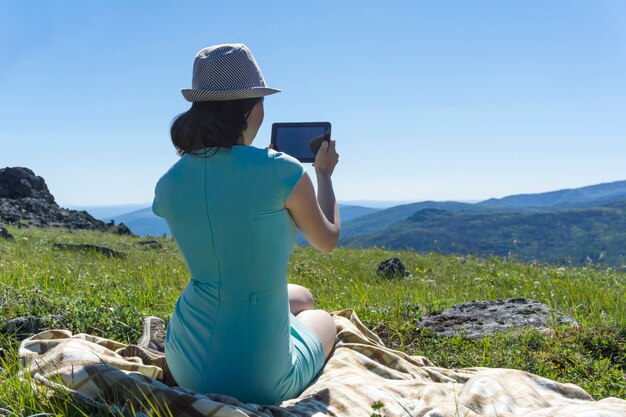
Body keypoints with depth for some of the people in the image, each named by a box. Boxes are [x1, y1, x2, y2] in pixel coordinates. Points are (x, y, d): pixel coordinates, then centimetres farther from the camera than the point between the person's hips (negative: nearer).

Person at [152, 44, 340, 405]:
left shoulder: (169, 185, -7)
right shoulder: (281, 171, -21)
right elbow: (329, 240, -1)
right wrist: (324, 174, 15)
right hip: (259, 381, -5)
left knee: (300, 296, 32)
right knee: (322, 318, 31)